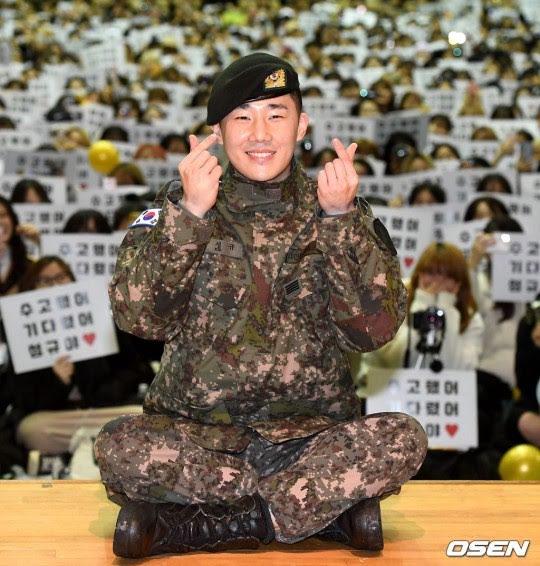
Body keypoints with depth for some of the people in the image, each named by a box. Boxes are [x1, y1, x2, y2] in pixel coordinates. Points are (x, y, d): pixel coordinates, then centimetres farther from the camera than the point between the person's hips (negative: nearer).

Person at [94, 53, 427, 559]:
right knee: (120, 449, -30)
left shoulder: (342, 212, 5)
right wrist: (189, 214, -19)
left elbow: (375, 328, -9)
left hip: (312, 436, 1)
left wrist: (340, 220, -18)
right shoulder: (175, 209, 4)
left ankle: (187, 527, -20)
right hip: (198, 436, 0)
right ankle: (331, 504, -18)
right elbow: (139, 317, -11)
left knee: (403, 440, -27)